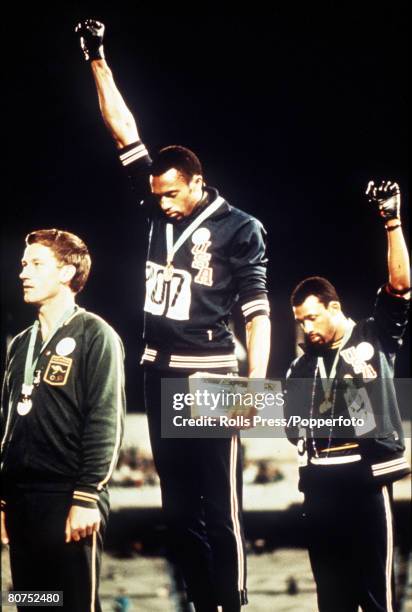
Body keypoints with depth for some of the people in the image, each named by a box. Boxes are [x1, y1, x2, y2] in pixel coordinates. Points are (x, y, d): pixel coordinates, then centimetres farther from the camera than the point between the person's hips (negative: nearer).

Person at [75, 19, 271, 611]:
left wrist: (255, 388, -17)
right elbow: (125, 133, 8)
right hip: (160, 374, 6)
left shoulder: (239, 229, -5)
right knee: (178, 510, 8)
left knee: (220, 510, -5)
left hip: (210, 376, -6)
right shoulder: (159, 212, 7)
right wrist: (97, 60, 5)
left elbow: (258, 313, -7)